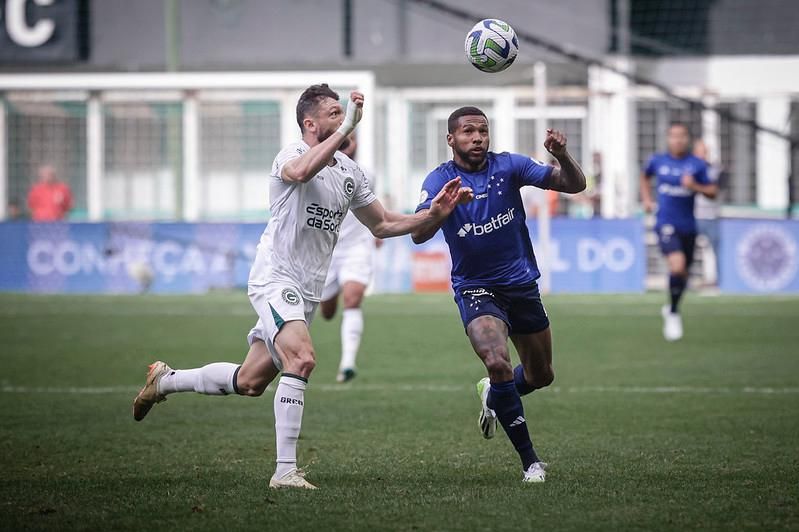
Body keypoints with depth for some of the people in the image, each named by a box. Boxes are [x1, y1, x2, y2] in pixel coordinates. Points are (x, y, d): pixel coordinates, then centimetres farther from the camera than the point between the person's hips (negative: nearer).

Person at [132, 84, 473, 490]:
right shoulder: (292, 156, -14)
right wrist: (347, 127, -39)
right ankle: (285, 471, -28)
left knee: (250, 382, 13)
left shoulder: (349, 171, 11)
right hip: (275, 278, -8)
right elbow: (301, 172, -40)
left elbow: (381, 225, 19)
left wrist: (434, 214, 6)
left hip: (306, 292, 8)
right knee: (302, 359, -29)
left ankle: (165, 380, 37)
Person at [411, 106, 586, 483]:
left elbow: (574, 185, -7)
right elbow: (418, 234, -24)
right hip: (476, 289, -4)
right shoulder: (440, 180, -10)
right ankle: (529, 460, -17)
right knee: (498, 363, -27)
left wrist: (562, 155, -28)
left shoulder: (508, 166, -5)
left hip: (522, 285, 4)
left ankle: (492, 396, 49)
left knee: (541, 376, 14)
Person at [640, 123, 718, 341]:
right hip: (666, 224, -2)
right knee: (677, 264, -24)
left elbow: (712, 192, -1)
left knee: (683, 274, 13)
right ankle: (673, 315, -9)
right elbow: (645, 176, 24)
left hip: (688, 226, 2)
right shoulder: (658, 161, 2)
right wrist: (647, 198, 12)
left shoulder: (697, 165, -2)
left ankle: (671, 308, 41)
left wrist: (694, 186, -18)